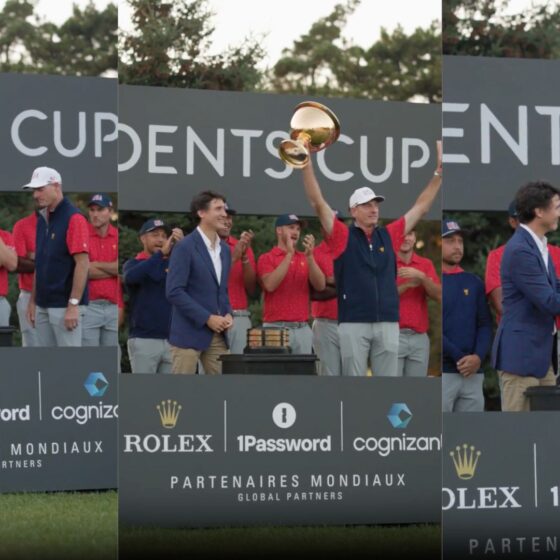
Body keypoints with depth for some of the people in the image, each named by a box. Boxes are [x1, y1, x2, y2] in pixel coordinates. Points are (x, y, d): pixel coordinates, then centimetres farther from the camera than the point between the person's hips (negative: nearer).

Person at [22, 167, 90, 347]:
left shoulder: (73, 218, -13)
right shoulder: (42, 219, 14)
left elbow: (82, 263, -17)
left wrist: (73, 305, -21)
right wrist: (33, 300, 16)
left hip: (65, 306, -9)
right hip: (44, 305, 9)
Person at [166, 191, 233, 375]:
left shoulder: (224, 249, 14)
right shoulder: (185, 247, -10)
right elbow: (174, 292, -16)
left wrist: (228, 314, 2)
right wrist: (207, 318, -17)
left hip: (217, 334, 7)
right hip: (189, 332, -7)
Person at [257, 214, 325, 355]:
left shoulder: (305, 258, 15)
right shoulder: (266, 258, 3)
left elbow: (320, 286, 2)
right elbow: (270, 285, -16)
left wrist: (309, 256, -10)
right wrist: (289, 254, -15)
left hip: (302, 328, 4)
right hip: (276, 327, -4)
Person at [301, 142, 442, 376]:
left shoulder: (389, 236, 12)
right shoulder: (343, 236, 3)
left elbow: (421, 207, 17)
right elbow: (317, 202, -4)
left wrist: (439, 171, 13)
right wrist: (307, 162, -13)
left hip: (388, 324, 3)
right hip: (353, 324, -3)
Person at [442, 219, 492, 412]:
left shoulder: (474, 283, 15)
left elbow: (485, 325, 12)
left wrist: (478, 356, -6)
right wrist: (459, 358, -12)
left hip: (473, 373, 5)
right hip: (441, 372, -5)